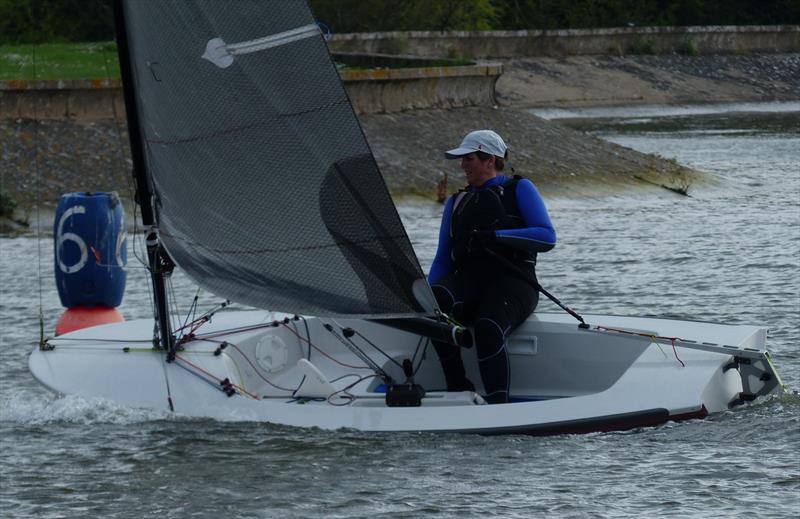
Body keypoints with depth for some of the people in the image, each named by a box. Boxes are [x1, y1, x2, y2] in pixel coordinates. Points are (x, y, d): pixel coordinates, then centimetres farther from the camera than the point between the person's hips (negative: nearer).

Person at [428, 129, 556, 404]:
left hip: (511, 281, -4)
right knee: (436, 298, -33)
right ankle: (458, 389, -26)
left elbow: (547, 237, -2)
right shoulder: (456, 202, 27)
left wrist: (496, 236, -14)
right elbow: (442, 261, 23)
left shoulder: (519, 189, 12)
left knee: (488, 329, -37)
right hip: (467, 282, 4)